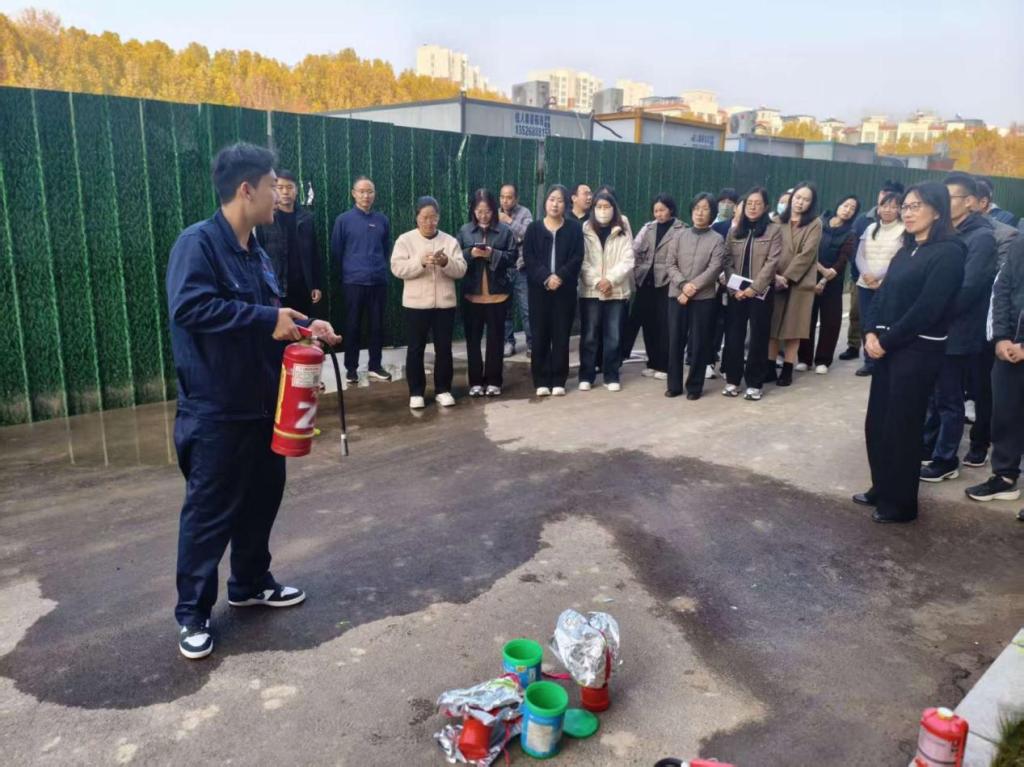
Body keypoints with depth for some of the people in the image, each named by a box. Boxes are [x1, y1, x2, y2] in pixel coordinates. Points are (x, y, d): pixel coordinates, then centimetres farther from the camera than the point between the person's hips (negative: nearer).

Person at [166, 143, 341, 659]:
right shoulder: (198, 242, -16)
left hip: (261, 402, 9)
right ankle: (192, 614, 19)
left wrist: (304, 325, 4)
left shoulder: (255, 252, 11)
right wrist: (267, 318, -28)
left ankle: (250, 584, 37)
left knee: (262, 499, 18)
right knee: (209, 512, 2)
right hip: (215, 411, -8)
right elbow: (187, 307, -31)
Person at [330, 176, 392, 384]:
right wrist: (349, 270, 8)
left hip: (379, 281, 3)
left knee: (377, 325, 8)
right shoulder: (343, 220, -2)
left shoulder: (382, 220, 6)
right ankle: (351, 368, 14)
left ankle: (375, 366, 19)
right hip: (353, 282, -2)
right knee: (352, 326, 4)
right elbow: (336, 251, 3)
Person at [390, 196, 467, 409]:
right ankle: (416, 392, 14)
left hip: (445, 303, 2)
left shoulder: (450, 241, 6)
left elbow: (461, 270, -1)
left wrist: (446, 262, -21)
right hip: (416, 304, -2)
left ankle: (443, 389, 19)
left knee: (444, 348, 7)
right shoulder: (405, 240, 0)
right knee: (415, 349, 4)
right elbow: (398, 268, -11)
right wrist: (421, 261, -23)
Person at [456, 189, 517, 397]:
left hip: (497, 293, -1)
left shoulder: (504, 230, 1)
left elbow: (512, 257, -2)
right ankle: (475, 381, 16)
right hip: (472, 293, 1)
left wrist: (493, 254, -16)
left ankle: (493, 381, 16)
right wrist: (470, 253, -14)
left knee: (495, 338, 6)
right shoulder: (465, 231, 5)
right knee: (473, 338, 6)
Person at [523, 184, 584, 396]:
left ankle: (558, 380, 10)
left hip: (565, 289, 0)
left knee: (561, 335, 2)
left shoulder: (574, 228, 6)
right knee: (540, 335, 1)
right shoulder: (533, 228, 7)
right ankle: (541, 381, 8)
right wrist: (545, 278, -16)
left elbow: (577, 258, -3)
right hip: (539, 289, 0)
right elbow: (528, 258, -3)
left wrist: (560, 276, -17)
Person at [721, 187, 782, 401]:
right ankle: (732, 379, 15)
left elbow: (772, 262, -8)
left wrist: (753, 288, -15)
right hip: (736, 292, 3)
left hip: (761, 292, -3)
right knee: (733, 336, 4)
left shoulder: (774, 230, -1)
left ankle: (754, 383, 11)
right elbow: (727, 262, 5)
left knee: (758, 338, 3)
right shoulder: (734, 231, 10)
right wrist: (734, 288, -8)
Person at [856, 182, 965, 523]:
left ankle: (900, 504, 15)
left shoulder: (949, 252, -11)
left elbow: (927, 308, -18)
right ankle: (882, 489, 27)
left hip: (918, 351, -7)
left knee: (901, 427, 1)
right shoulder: (907, 250, 15)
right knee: (876, 423, 11)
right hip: (887, 348, 8)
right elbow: (884, 295, 11)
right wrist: (871, 333, -4)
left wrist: (886, 341, -14)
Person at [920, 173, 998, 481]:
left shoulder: (982, 237, -11)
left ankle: (945, 460, 14)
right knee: (936, 395, 14)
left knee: (948, 400, 3)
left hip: (959, 331, -6)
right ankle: (926, 448, 25)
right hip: (939, 329, 6)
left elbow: (967, 288, -20)